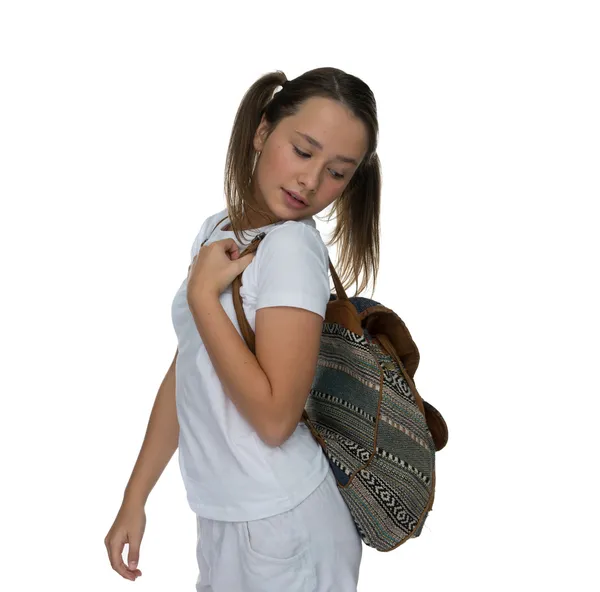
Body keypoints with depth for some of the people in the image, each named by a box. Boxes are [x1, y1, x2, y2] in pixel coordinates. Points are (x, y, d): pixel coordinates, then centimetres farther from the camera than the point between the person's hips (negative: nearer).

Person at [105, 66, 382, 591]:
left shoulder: (292, 247, -20)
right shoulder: (218, 230, 3)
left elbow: (274, 417, -26)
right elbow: (184, 372, 6)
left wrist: (203, 293, -21)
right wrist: (135, 499, 8)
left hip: (279, 529, -7)